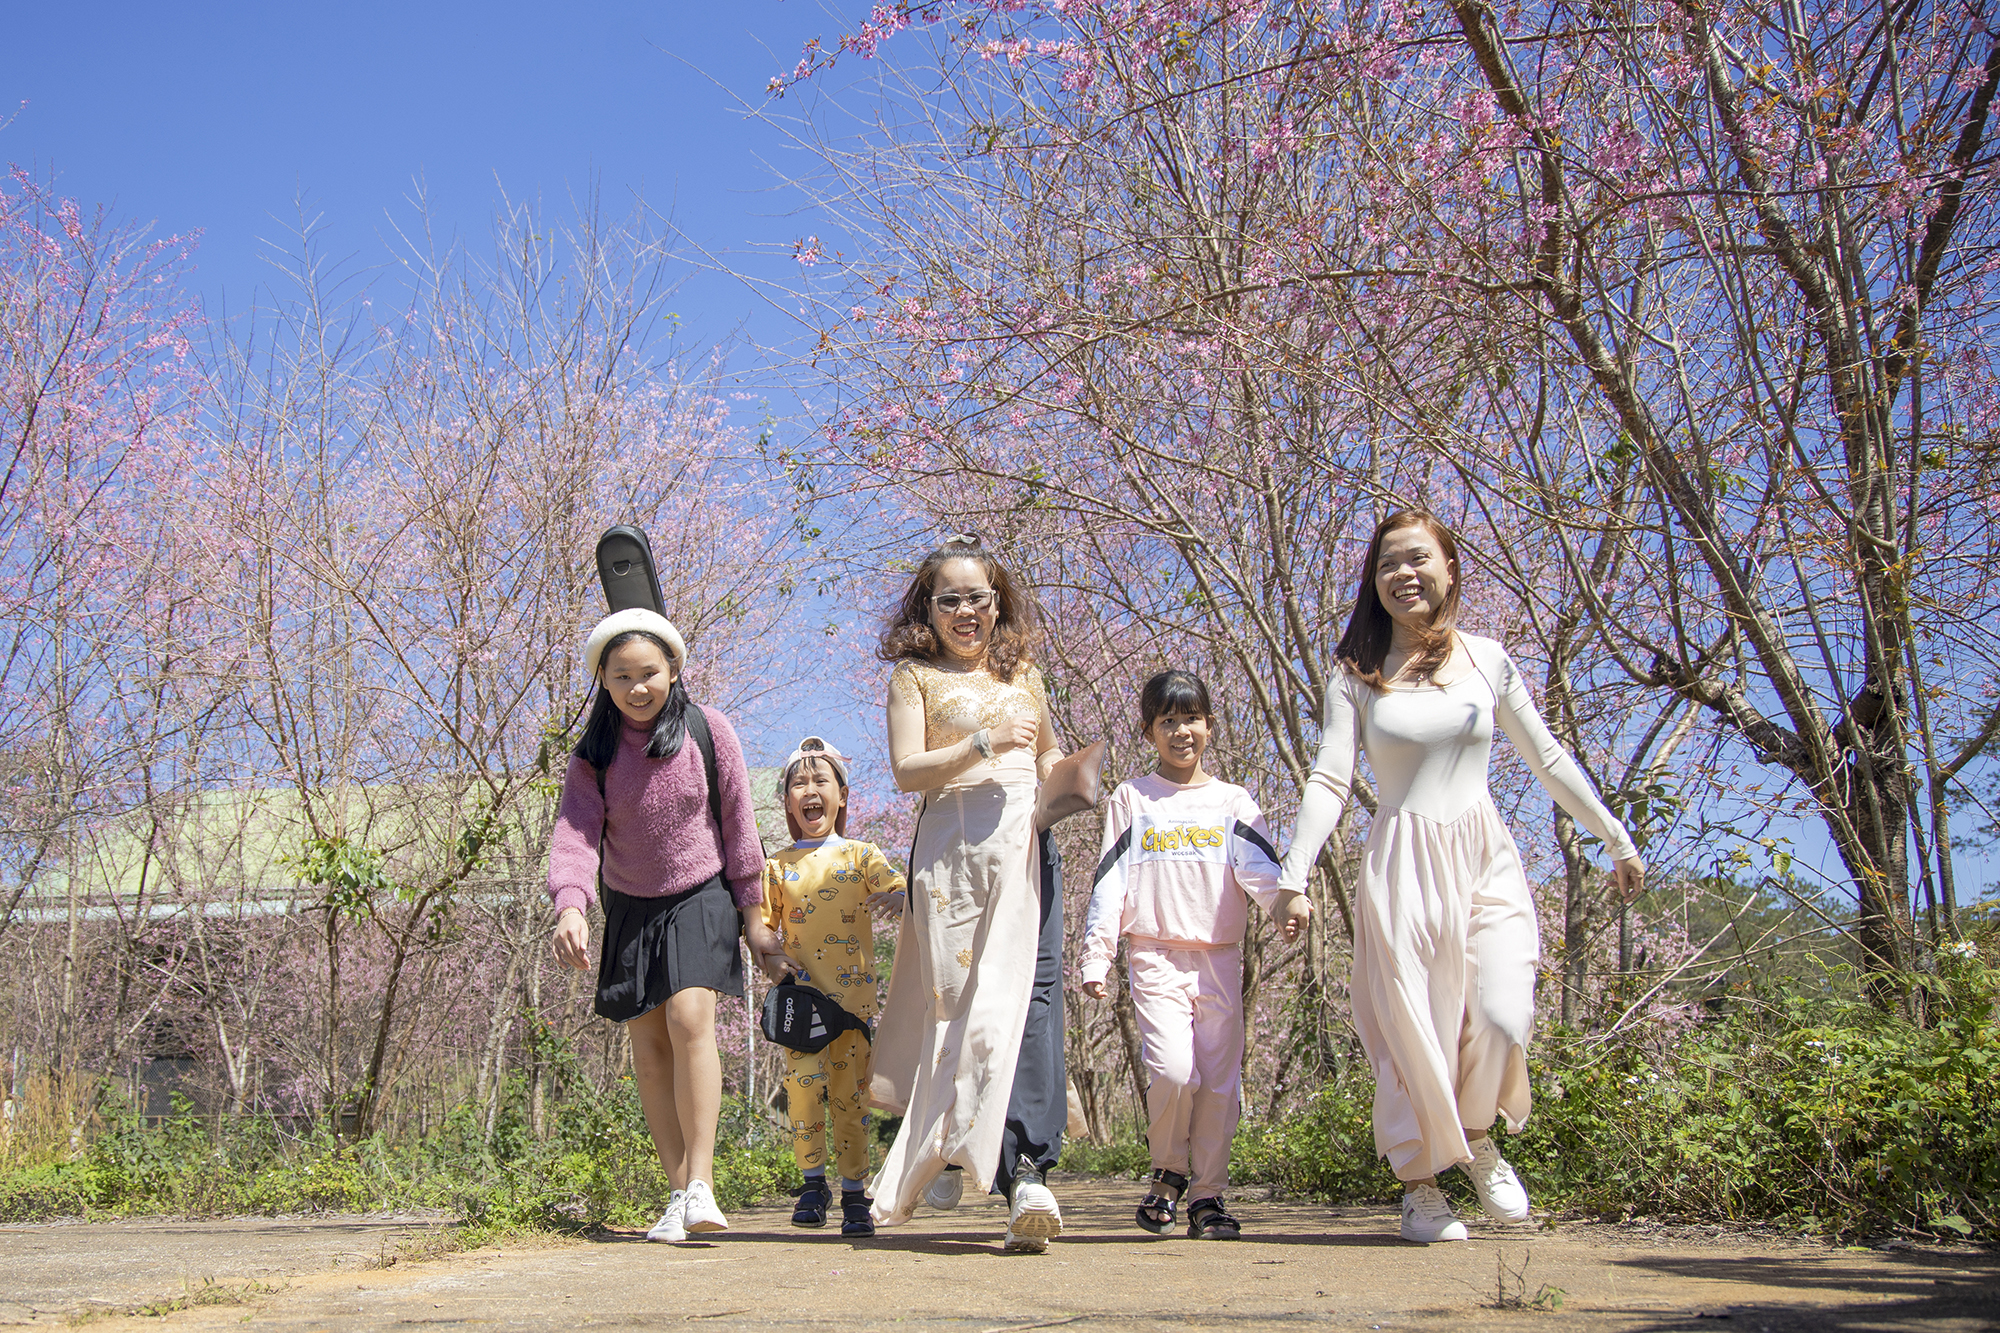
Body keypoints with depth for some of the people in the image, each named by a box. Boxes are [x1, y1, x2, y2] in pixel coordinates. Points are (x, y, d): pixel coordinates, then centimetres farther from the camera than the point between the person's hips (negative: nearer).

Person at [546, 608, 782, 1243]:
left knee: (689, 1018, -22)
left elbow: (737, 822, -1)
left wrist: (751, 913, 1)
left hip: (701, 896, -3)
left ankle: (700, 1182, -19)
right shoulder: (593, 753, -4)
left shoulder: (708, 729, -8)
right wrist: (570, 906, -32)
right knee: (648, 1047, 1)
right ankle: (679, 1191, 8)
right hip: (631, 906, 3)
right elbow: (575, 831, -14)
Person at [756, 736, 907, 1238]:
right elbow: (761, 922, 11)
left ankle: (855, 1195, 12)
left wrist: (900, 899, -28)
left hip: (853, 994, 0)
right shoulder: (779, 866, 10)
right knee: (803, 1083, -16)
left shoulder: (861, 855, 8)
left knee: (850, 1093, 1)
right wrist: (769, 958, -9)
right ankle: (813, 1183, 1)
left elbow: (897, 890, -4)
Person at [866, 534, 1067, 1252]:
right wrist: (985, 743, -13)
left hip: (1027, 842, 3)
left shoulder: (1022, 671, 23)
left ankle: (1029, 1169, -25)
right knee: (966, 999, -10)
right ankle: (1022, 1175, -7)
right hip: (955, 845, -2)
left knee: (1034, 985, -16)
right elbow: (906, 770, 0)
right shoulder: (915, 676, 11)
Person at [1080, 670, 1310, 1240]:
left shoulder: (1232, 802, 12)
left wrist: (1287, 900, -23)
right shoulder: (1132, 799, 10)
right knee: (1173, 1070, -17)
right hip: (1155, 954, -2)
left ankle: (1208, 1196, 13)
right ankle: (1167, 1173, 7)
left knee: (1219, 1079, 0)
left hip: (1220, 958, 2)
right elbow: (1109, 881, 7)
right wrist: (1095, 957, -1)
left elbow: (1259, 866, -2)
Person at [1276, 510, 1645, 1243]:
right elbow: (1329, 782, -3)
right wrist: (1294, 875, -15)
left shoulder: (1486, 659, 7)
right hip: (1402, 865, -1)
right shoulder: (1358, 677, 2)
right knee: (1414, 1027, -3)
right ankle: (1420, 1181, 15)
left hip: (1486, 859, 1)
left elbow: (1548, 759, 14)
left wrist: (1618, 839, 17)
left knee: (1502, 1018, -13)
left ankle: (1476, 1134, 17)